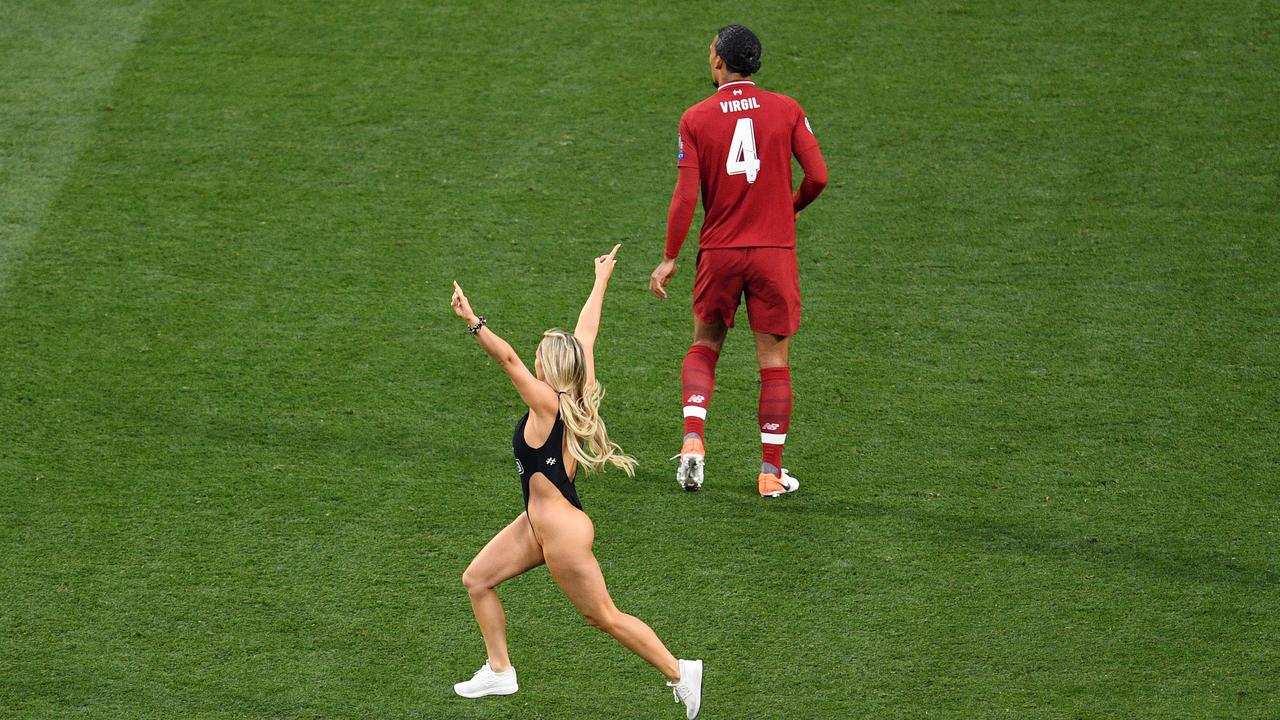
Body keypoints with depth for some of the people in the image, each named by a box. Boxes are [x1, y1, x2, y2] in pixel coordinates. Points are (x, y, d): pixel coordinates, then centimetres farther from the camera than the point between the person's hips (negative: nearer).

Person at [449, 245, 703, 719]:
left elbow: (508, 359, -33)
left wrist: (473, 323, -43)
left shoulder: (547, 404, -21)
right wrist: (601, 283, 22)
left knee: (605, 617, 1)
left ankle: (679, 672, 10)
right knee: (477, 579, 12)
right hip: (539, 523, 9)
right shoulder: (577, 394, -1)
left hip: (562, 531, -9)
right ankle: (499, 672, 20)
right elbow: (586, 333, 11)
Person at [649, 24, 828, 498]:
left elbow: (686, 196, -6)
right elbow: (818, 177, -5)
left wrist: (670, 259, 1)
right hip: (774, 251, 0)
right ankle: (771, 472, 7)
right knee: (774, 361, 6)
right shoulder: (786, 110, -2)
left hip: (718, 252, 1)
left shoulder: (696, 119, -2)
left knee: (703, 348, 18)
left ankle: (693, 441, -1)